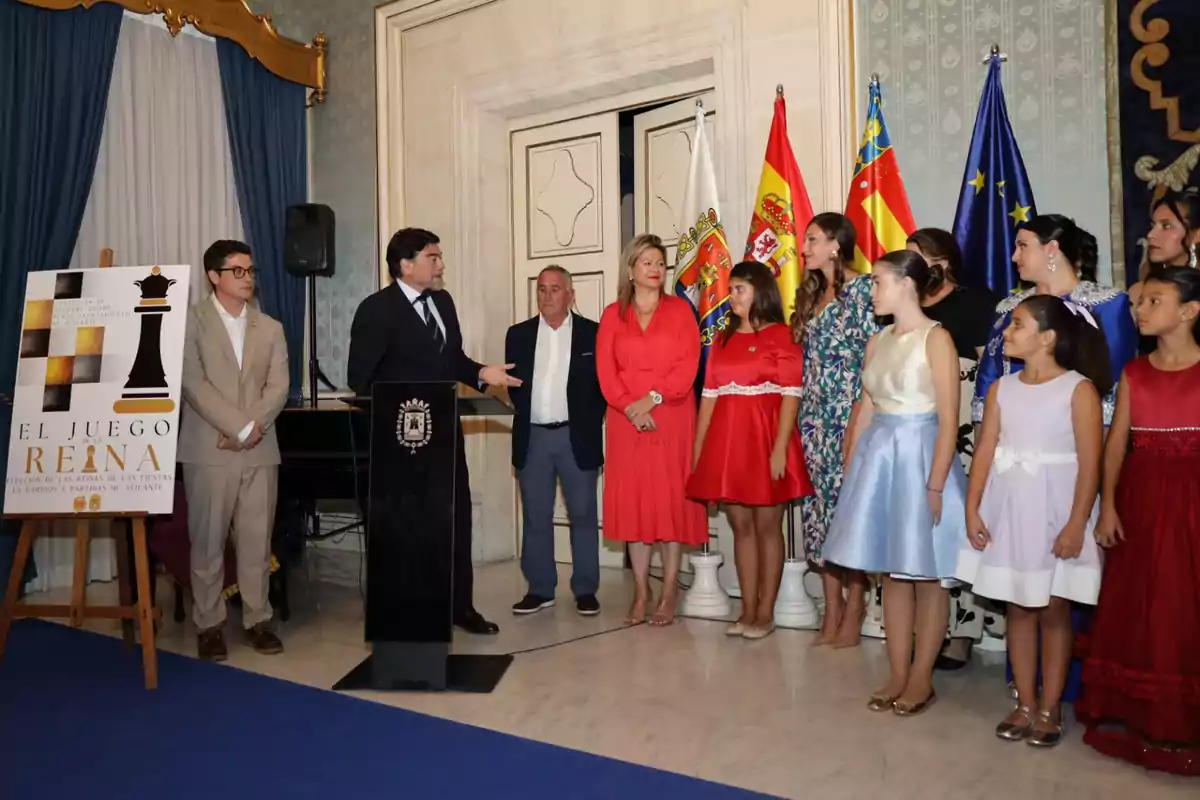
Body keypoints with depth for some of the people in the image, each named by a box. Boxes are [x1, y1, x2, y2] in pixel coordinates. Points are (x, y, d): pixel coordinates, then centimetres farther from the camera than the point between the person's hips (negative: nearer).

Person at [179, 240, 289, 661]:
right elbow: (193, 384, -9)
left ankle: (257, 620, 15)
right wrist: (240, 427, -15)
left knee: (257, 540, 5)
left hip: (261, 449, 3)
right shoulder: (191, 320, 1)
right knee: (208, 539, 2)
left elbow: (279, 387, 4)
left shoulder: (270, 328, 14)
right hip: (208, 449, -3)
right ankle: (209, 624, 12)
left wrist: (254, 428, -12)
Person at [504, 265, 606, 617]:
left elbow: (604, 384, 0)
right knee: (536, 517, 8)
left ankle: (585, 590, 13)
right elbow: (513, 384, 10)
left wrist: (589, 422, -5)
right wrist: (528, 411, 2)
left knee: (583, 515, 3)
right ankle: (540, 589, 17)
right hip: (532, 437, 3)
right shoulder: (518, 335, 8)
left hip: (577, 436, -2)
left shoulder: (593, 334, 1)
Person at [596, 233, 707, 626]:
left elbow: (688, 364, -5)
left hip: (672, 419, -1)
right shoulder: (613, 314, 9)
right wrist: (631, 407, -12)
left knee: (671, 498, 0)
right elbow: (605, 370, 1)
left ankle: (669, 592, 7)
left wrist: (654, 397, -15)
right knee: (632, 499, 2)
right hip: (627, 421, 2)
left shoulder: (680, 310, 6)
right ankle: (640, 592, 10)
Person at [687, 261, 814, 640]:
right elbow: (709, 395, 11)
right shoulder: (723, 339, 14)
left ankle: (766, 612, 10)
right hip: (726, 441, 5)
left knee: (767, 526, 3)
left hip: (764, 439, -5)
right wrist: (698, 445, 6)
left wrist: (780, 448, -17)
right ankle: (748, 610, 16)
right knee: (741, 527, 9)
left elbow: (791, 395, -10)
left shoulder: (781, 336, -3)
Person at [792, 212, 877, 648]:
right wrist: (805, 413, 12)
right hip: (815, 417, 7)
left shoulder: (861, 289, -6)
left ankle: (853, 611, 8)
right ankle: (832, 612, 15)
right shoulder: (813, 293, 16)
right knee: (821, 507, 7)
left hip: (849, 415, -7)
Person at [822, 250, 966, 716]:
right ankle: (897, 674, 20)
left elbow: (949, 420, -14)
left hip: (919, 457, -6)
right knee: (891, 573, 10)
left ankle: (921, 679, 16)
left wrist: (935, 485, -18)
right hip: (878, 458, 7)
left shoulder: (936, 338, -10)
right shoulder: (878, 341, 11)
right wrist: (850, 469, 10)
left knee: (926, 575, 4)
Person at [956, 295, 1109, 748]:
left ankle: (1050, 709, 16)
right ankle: (1025, 703, 21)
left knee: (1053, 609, 5)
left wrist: (1077, 523, -16)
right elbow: (985, 451, 2)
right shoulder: (1002, 388, 6)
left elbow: (1089, 463, -11)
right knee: (1018, 607, 10)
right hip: (1009, 508, 4)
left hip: (1055, 510, -4)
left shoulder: (1078, 388, -8)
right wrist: (972, 509, -6)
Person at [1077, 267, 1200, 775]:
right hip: (1140, 498, 3)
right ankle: (1138, 715, 21)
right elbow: (1116, 441, 6)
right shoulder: (1134, 373, 8)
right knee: (1137, 609, 8)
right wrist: (1108, 504, -2)